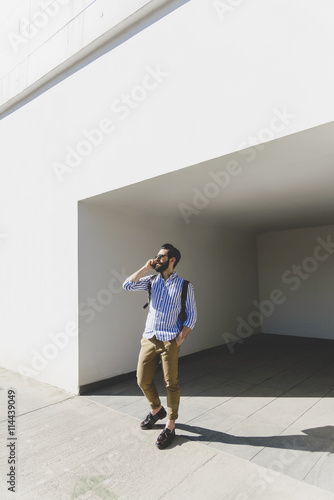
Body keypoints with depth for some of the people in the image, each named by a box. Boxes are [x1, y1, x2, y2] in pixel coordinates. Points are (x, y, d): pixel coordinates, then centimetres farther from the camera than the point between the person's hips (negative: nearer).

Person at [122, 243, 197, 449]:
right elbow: (128, 285, -3)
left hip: (169, 341, -4)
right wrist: (146, 268, -4)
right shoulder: (152, 281, 9)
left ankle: (170, 428, 21)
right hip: (149, 338, 4)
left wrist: (181, 337, -10)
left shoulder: (184, 285, -2)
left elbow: (192, 315, -1)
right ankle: (157, 410, 39)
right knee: (143, 381, 11)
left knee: (171, 384, 4)